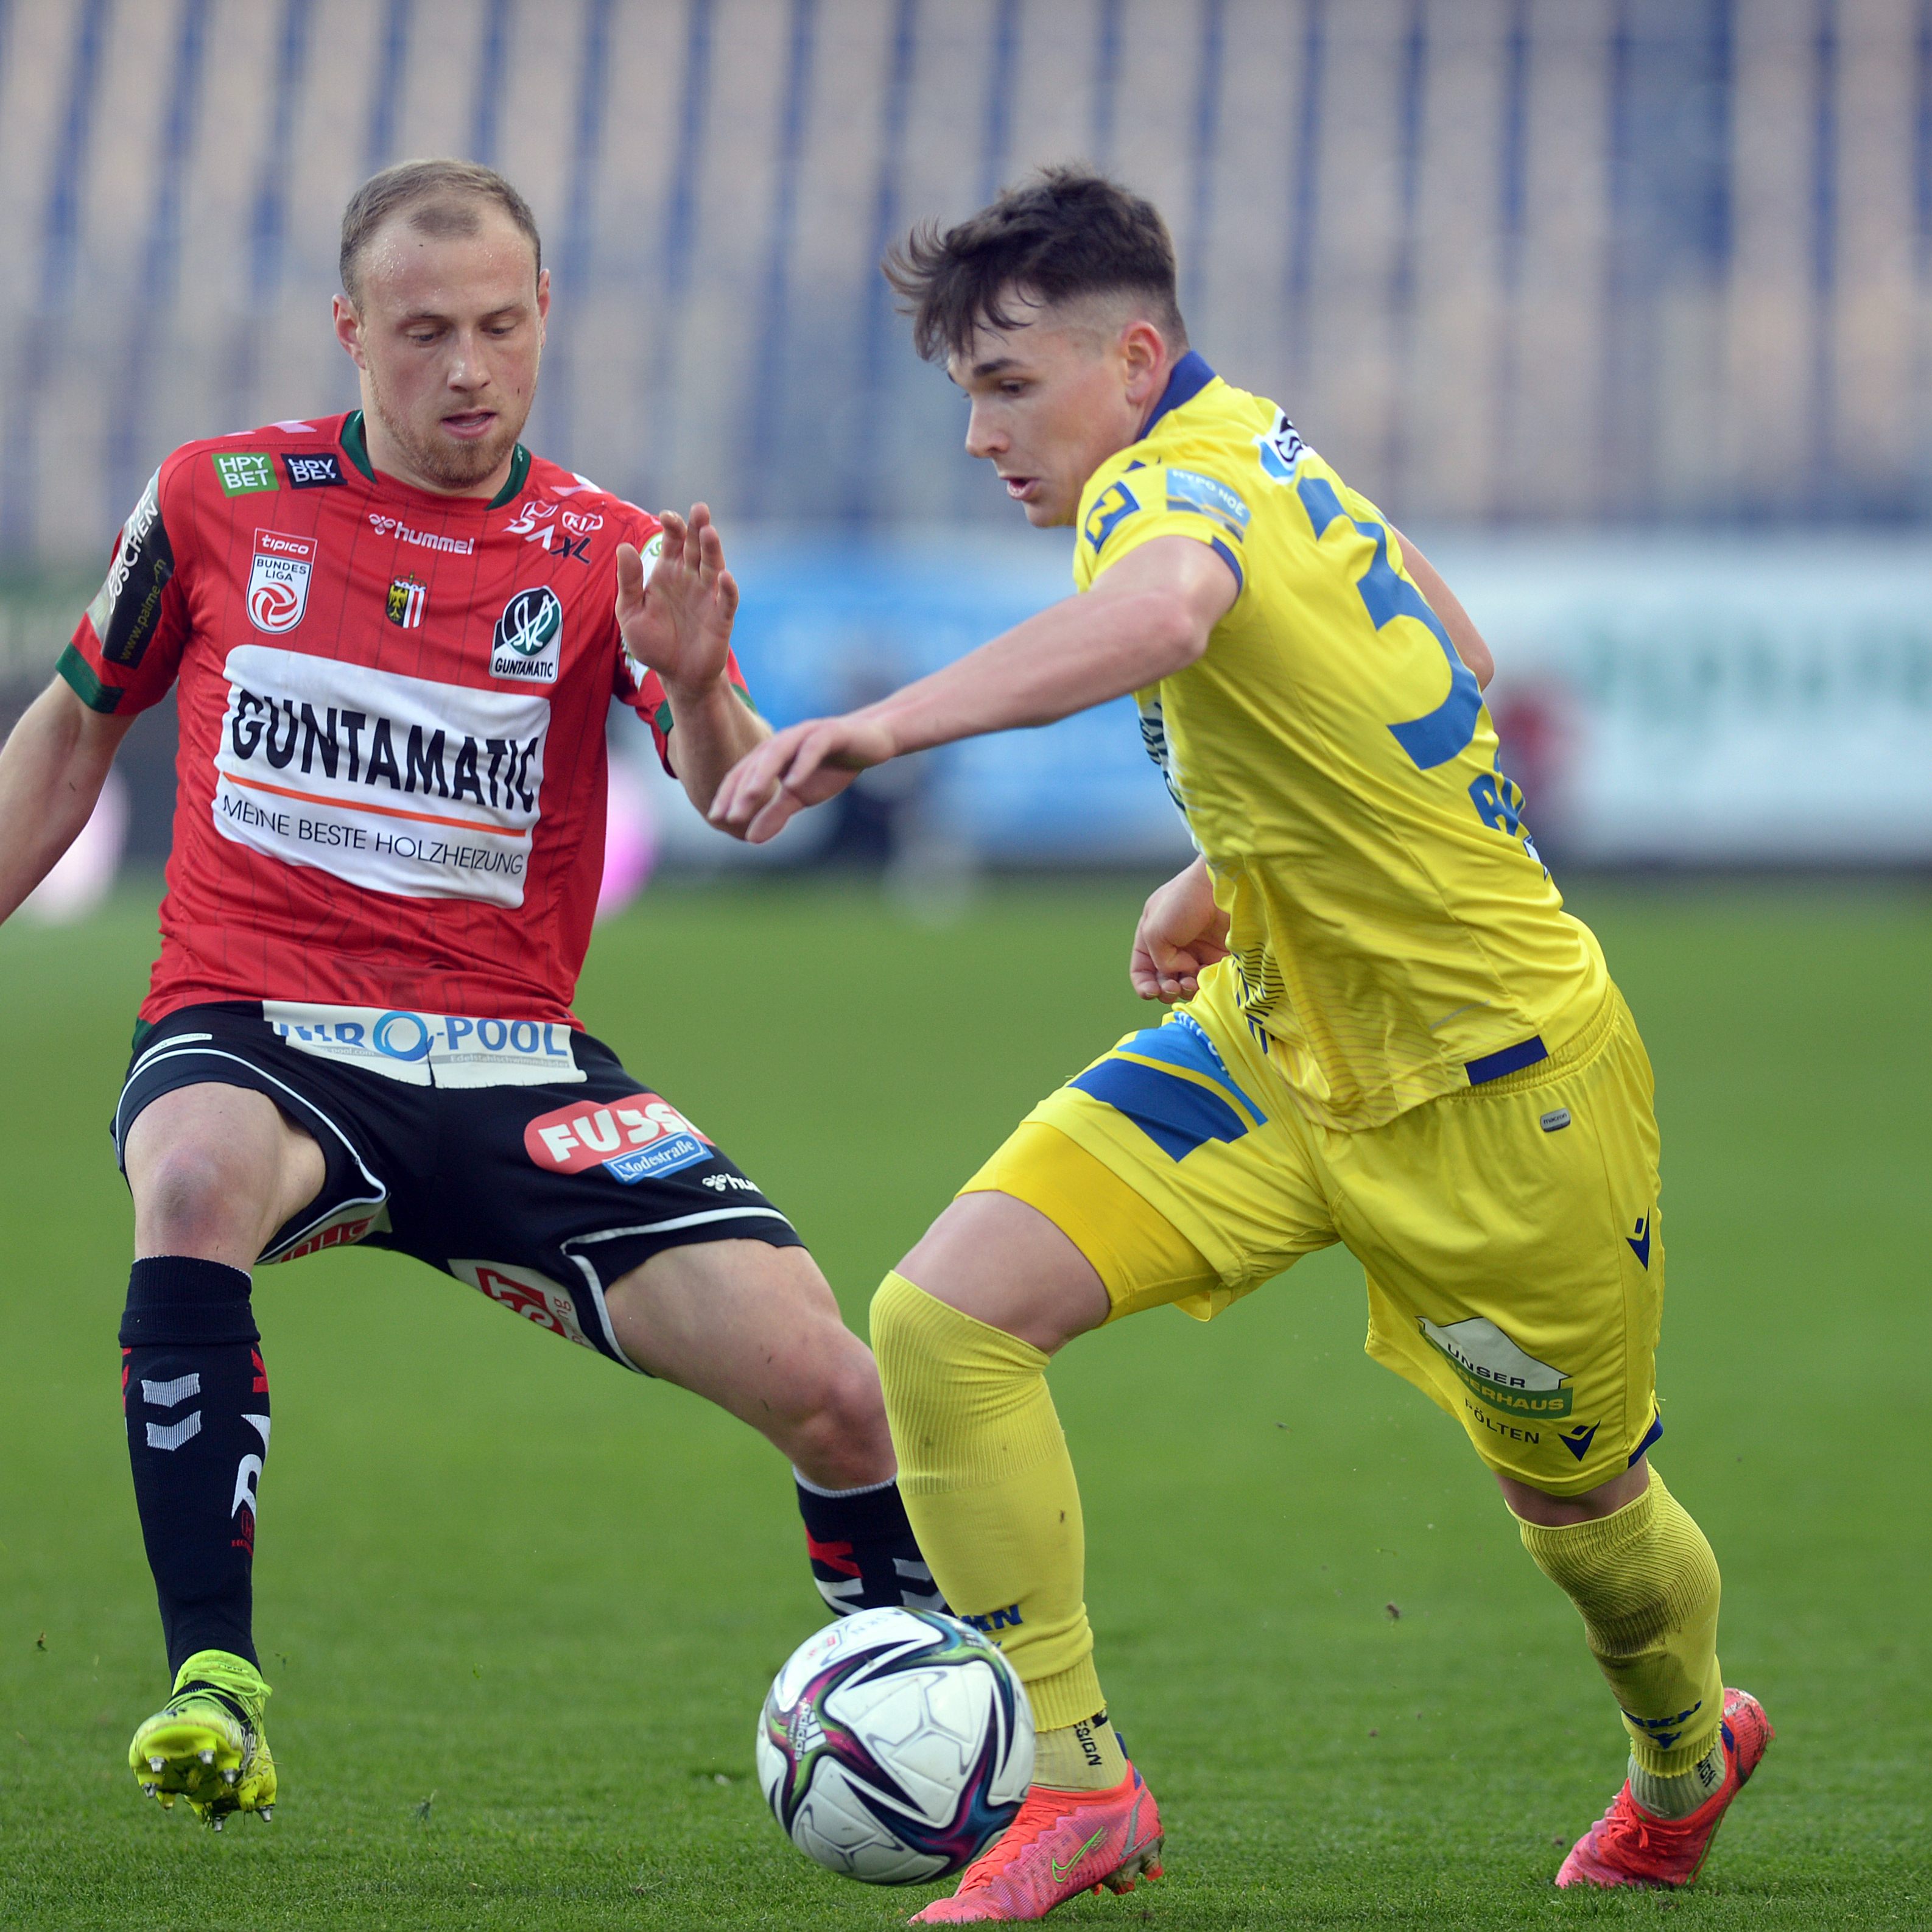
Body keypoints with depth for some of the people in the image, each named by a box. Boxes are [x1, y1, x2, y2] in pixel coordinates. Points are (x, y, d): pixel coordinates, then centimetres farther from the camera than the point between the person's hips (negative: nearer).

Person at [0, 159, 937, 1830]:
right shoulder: (220, 501, 5)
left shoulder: (605, 554, 4)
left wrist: (697, 690, -33)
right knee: (197, 1177, -39)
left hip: (511, 1064, 1)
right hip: (253, 1031, -1)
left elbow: (738, 800, -11)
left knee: (818, 1372, -15)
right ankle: (211, 1691, -37)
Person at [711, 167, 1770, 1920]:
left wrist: (888, 725, -67)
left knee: (1581, 1503, 14)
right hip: (1276, 1039, 8)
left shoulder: (1180, 481, -26)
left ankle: (1690, 1751, 48)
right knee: (944, 1318, -13)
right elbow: (1450, 653, 17)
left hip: (1498, 1094, -8)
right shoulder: (1257, 448, 1)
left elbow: (1163, 610, -54)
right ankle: (1076, 1786, -6)